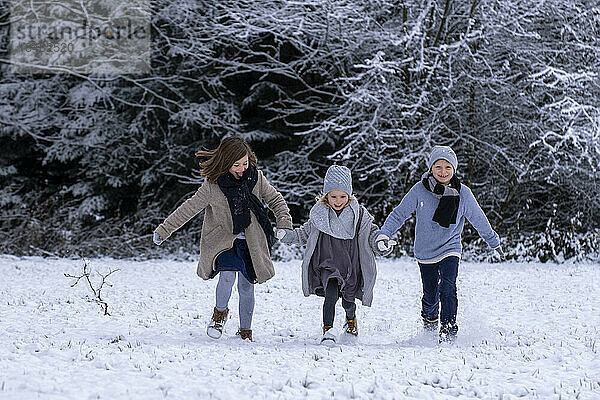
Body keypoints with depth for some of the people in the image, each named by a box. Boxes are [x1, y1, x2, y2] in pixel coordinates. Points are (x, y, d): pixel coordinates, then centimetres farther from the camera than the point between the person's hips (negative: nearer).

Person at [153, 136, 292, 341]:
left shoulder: (256, 178, -4)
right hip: (223, 240, -2)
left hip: (251, 242, 2)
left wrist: (284, 224, -5)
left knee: (246, 286, 3)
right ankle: (220, 313, 4)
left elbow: (276, 200, 10)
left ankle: (245, 331, 20)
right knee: (228, 275, -24)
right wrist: (164, 230, -2)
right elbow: (189, 208, -4)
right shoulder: (212, 185, -11)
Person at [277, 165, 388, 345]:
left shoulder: (360, 214, -3)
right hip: (327, 264, -1)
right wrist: (288, 235, 0)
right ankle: (327, 330, -14)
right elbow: (305, 232, 13)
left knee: (348, 300, 14)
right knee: (331, 294, -24)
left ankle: (351, 319, 48)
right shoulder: (318, 214, -1)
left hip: (351, 266, 1)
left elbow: (372, 233, 6)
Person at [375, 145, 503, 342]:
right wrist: (384, 233, -19)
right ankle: (429, 322, 39)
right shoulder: (420, 190, -12)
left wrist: (494, 242, 16)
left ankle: (448, 330, -15)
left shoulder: (463, 193, -9)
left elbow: (479, 220, 5)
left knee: (448, 288, -22)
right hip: (426, 251, 1)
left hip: (450, 249, -1)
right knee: (430, 296, 9)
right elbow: (400, 213, -5)